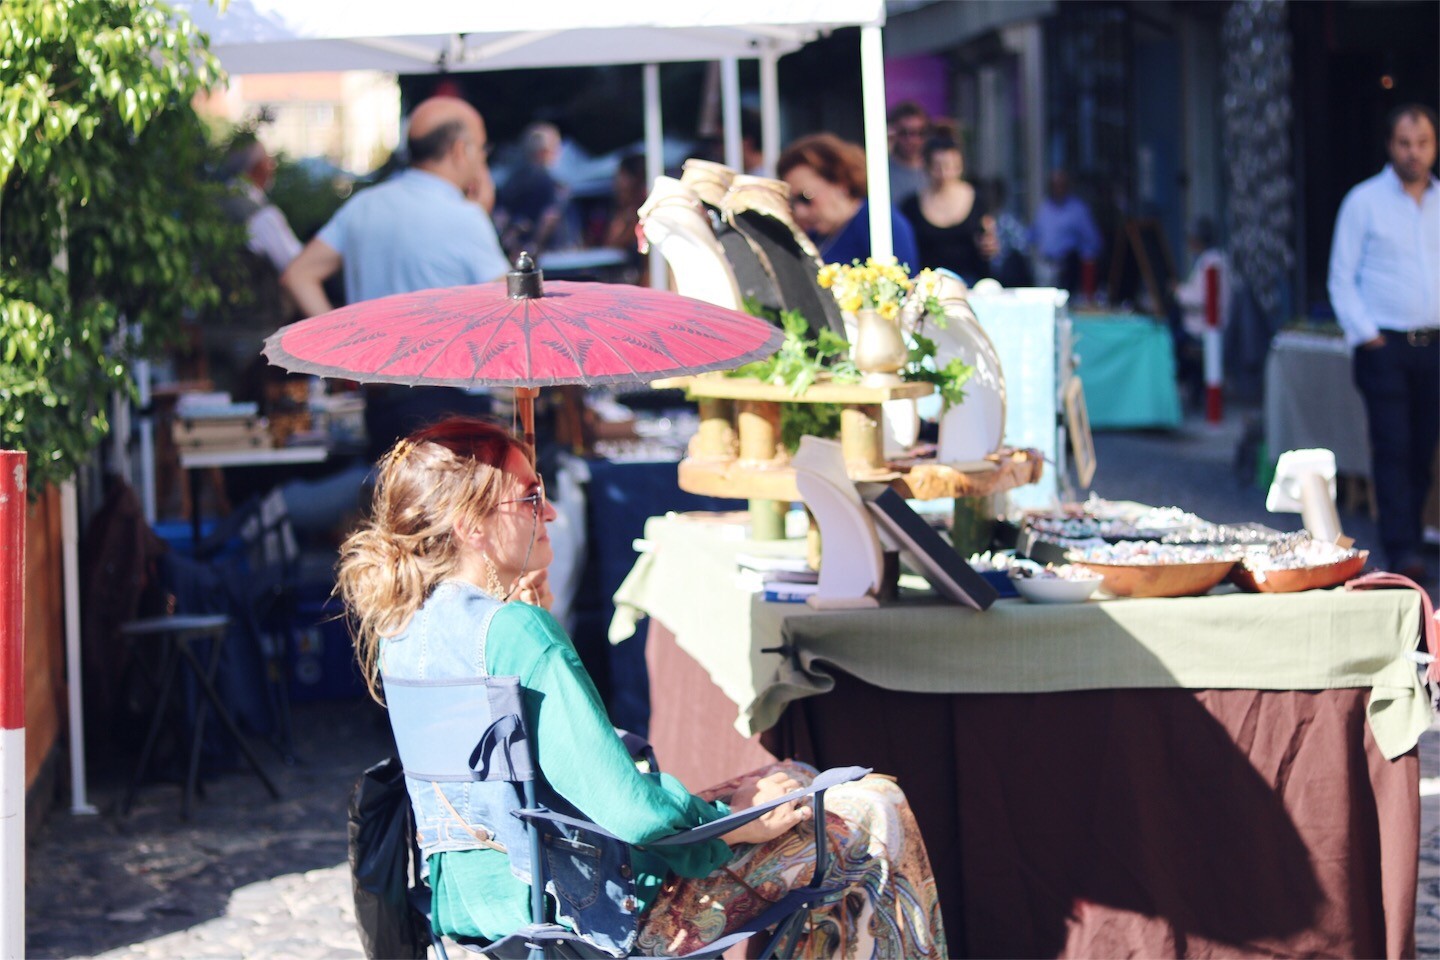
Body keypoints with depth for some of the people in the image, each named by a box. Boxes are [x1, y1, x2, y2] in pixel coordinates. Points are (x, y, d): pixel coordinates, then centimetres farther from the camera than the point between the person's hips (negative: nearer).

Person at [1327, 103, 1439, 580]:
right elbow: (1342, 279, 0)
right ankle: (1402, 550, -10)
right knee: (1393, 447, -9)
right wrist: (1364, 334, -9)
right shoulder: (1364, 201, 0)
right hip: (1385, 345, -4)